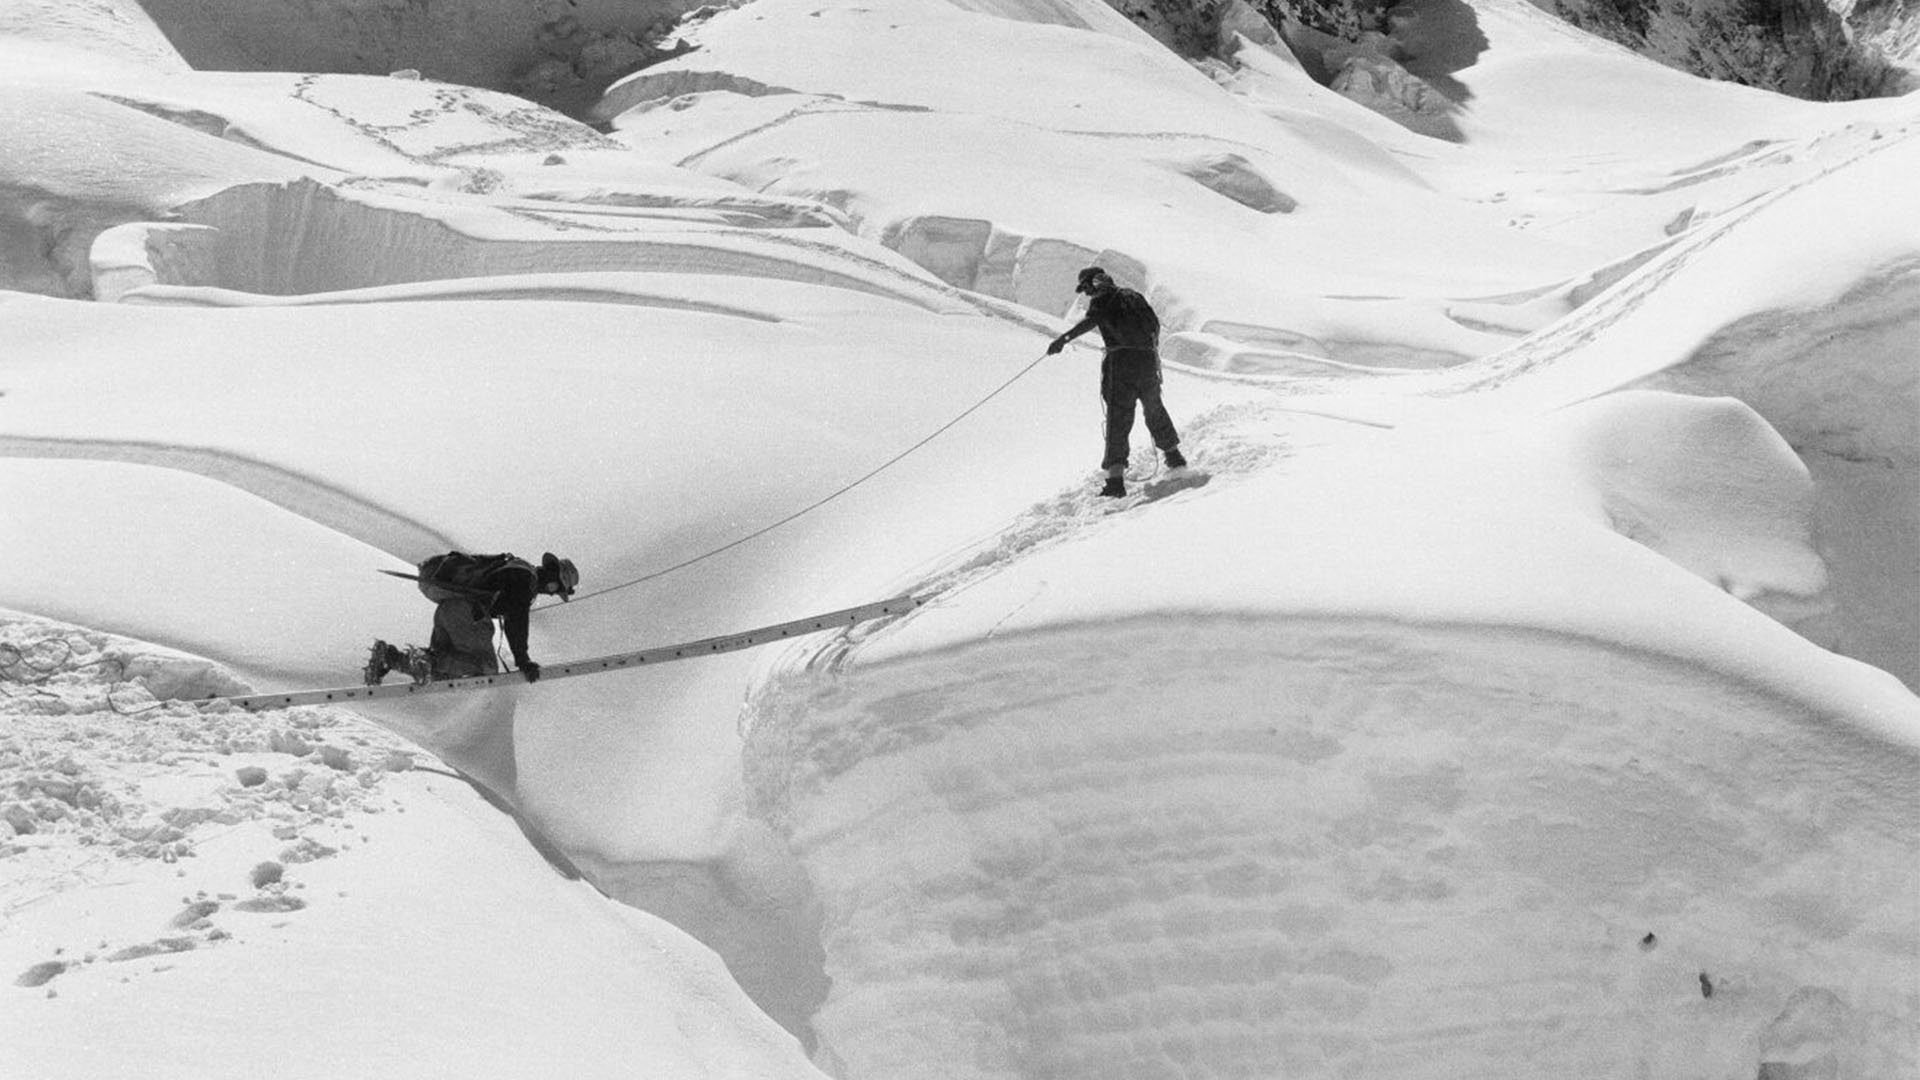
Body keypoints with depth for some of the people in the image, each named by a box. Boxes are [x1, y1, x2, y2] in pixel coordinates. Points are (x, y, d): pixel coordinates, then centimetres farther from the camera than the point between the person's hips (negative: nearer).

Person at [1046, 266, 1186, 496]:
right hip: (1147, 360, 5)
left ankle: (1116, 477, -19)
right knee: (1154, 409, 27)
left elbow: (1091, 320, -17)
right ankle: (1173, 454, 42)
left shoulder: (1100, 300, 4)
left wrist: (1065, 338, -28)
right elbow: (1155, 324, 24)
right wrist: (1153, 348, 41)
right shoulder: (1133, 296, 21)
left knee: (1118, 418, -7)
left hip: (1121, 359, -5)